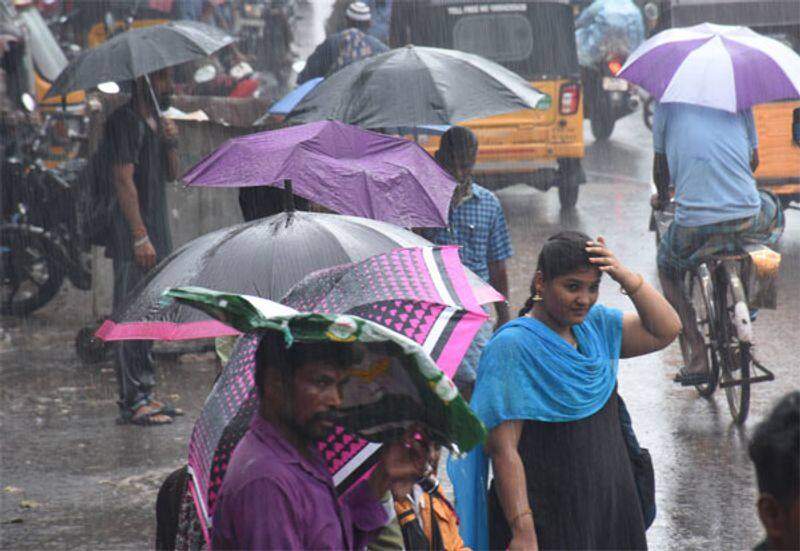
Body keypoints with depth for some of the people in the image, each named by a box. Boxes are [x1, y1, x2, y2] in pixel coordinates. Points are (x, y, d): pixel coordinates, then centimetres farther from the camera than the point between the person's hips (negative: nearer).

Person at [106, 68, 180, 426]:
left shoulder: (156, 122, 16)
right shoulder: (124, 123, -12)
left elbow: (172, 175, 17)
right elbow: (124, 180, -17)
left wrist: (170, 143, -3)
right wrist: (141, 237, -21)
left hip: (156, 235, 9)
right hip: (131, 238, -9)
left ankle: (144, 393, 20)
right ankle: (132, 401, -7)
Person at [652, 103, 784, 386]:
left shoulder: (667, 105, 3)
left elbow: (660, 167, 15)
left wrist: (661, 198, 38)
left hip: (694, 228, -1)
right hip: (749, 223, 1)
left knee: (667, 268, 30)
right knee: (772, 208, 37)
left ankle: (698, 357, 16)